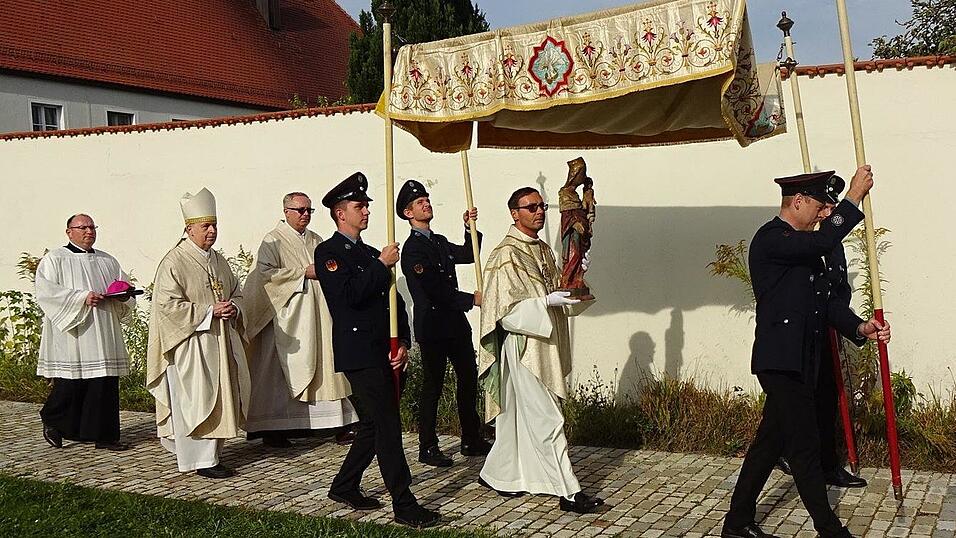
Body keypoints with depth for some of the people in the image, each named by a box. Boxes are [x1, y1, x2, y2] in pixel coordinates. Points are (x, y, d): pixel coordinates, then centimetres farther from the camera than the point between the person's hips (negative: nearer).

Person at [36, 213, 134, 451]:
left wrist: (122, 296, -5)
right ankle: (52, 421, 22)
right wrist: (82, 297, -18)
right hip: (72, 334, -4)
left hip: (104, 337, 5)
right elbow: (46, 291, -10)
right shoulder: (54, 259, 3)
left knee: (106, 383, 0)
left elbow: (127, 291, 19)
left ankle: (104, 435, 6)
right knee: (70, 384, -4)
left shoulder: (108, 261, 18)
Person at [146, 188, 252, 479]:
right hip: (190, 343, -8)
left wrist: (233, 308, -3)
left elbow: (236, 292, 20)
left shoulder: (218, 260, 14)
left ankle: (210, 452, 22)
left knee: (219, 396, 10)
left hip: (219, 340, 8)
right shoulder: (173, 262, -10)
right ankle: (201, 459, 1)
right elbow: (168, 304, -16)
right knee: (195, 400, -6)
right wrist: (209, 311, -19)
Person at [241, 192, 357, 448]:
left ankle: (335, 423, 9)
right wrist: (303, 272, -15)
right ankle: (271, 429, 4)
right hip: (288, 318, -6)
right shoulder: (273, 241, -2)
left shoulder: (317, 241, 17)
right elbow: (266, 273, -15)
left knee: (324, 367, 5)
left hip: (318, 317, 6)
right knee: (281, 372, -3)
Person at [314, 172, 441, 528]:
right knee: (387, 427, -8)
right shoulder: (328, 252, -4)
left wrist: (403, 344, 6)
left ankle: (345, 487, 29)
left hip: (385, 353, 8)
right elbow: (349, 295, -20)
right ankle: (404, 505, -3)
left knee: (374, 424, 14)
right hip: (359, 355, -8)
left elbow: (394, 302, 18)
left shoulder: (371, 254, 19)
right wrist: (381, 265, -13)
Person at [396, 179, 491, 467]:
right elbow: (434, 291, -22)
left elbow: (469, 255, 22)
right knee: (432, 386, -1)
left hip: (455, 324, 9)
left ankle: (472, 440, 26)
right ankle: (427, 448, 9)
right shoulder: (413, 248, -14)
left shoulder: (439, 241, 14)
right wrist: (472, 299, -18)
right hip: (432, 327, -9)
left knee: (469, 379, 14)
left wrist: (469, 227, 7)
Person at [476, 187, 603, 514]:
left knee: (519, 416, 16)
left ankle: (497, 474, 29)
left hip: (546, 345, 9)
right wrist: (545, 303, -26)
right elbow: (505, 307, -17)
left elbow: (554, 294, 20)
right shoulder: (506, 254, -12)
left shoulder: (543, 250, 14)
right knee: (547, 419, -8)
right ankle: (568, 492, -5)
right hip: (523, 345, -9)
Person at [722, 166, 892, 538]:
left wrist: (859, 327, -1)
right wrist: (854, 196, -17)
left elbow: (826, 299, 15)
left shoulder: (804, 247, 19)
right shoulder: (771, 238, -11)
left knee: (770, 440, 13)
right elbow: (824, 240, -28)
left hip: (800, 362, 10)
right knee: (805, 446, -3)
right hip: (781, 361, -10)